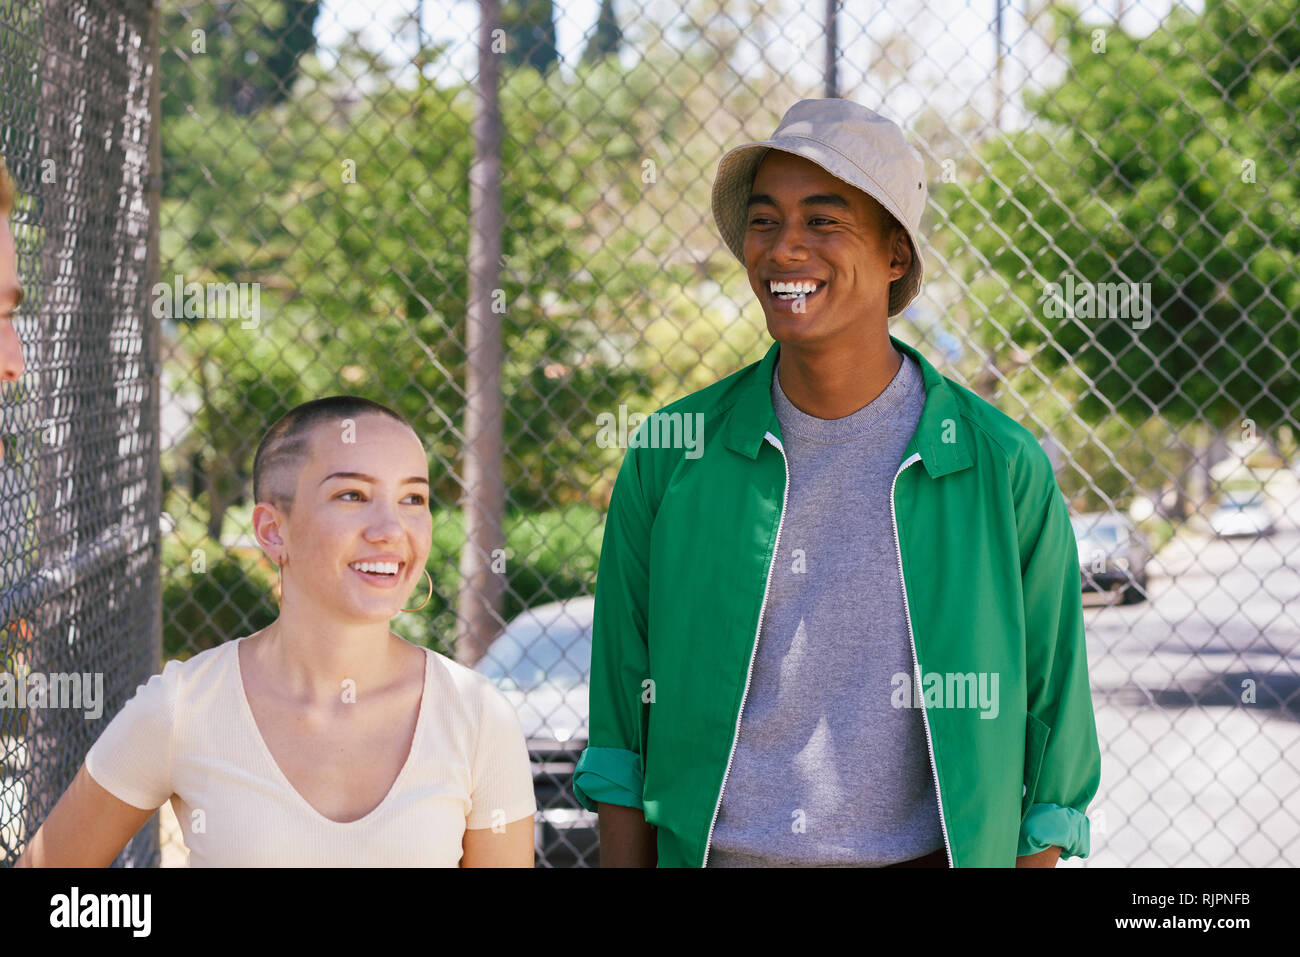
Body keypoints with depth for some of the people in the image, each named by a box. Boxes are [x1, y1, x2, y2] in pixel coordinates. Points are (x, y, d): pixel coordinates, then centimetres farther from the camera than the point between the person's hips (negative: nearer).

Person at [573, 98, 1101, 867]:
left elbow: (1049, 733, 1)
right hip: (709, 852, 1)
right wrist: (624, 859, 1)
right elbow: (624, 713, 5)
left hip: (922, 855, -1)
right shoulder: (669, 454, -1)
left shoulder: (1003, 467, -5)